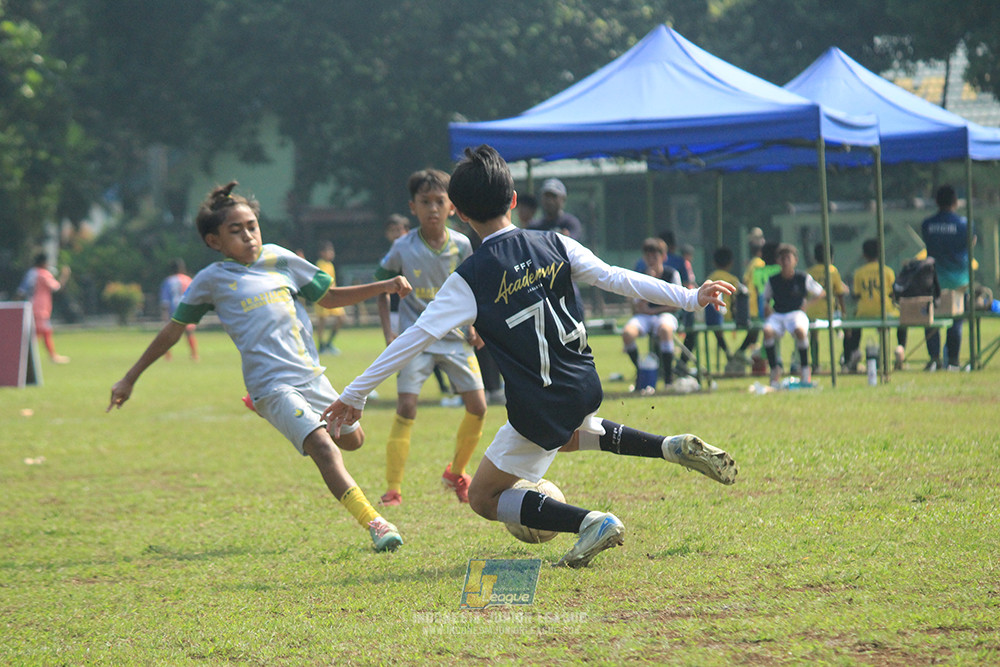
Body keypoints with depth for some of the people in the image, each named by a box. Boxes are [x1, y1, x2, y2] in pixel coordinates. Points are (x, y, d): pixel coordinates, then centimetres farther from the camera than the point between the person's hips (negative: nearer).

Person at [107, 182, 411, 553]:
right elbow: (173, 330, 11)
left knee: (352, 439, 21)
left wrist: (384, 287, 9)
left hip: (312, 376, 6)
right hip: (273, 384, -6)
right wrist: (130, 379, 13)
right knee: (323, 446, -26)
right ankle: (374, 524, -31)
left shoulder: (279, 260, 11)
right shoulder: (212, 280, 2)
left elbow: (328, 297, 22)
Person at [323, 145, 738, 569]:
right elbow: (616, 279, 0)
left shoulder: (469, 279, -12)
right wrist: (689, 298, 9)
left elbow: (416, 338, -13)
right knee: (570, 435, 40)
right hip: (586, 390, 6)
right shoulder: (555, 246, -1)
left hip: (539, 413, -6)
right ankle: (673, 448, 19)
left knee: (483, 498, 9)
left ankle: (590, 522, -11)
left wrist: (355, 395, -8)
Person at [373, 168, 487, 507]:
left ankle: (456, 473, 23)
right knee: (406, 408, -15)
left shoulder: (463, 247, -4)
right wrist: (387, 332, -4)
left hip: (455, 337, 3)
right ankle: (393, 489, -9)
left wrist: (473, 325, -2)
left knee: (477, 406, -2)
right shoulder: (403, 248, -9)